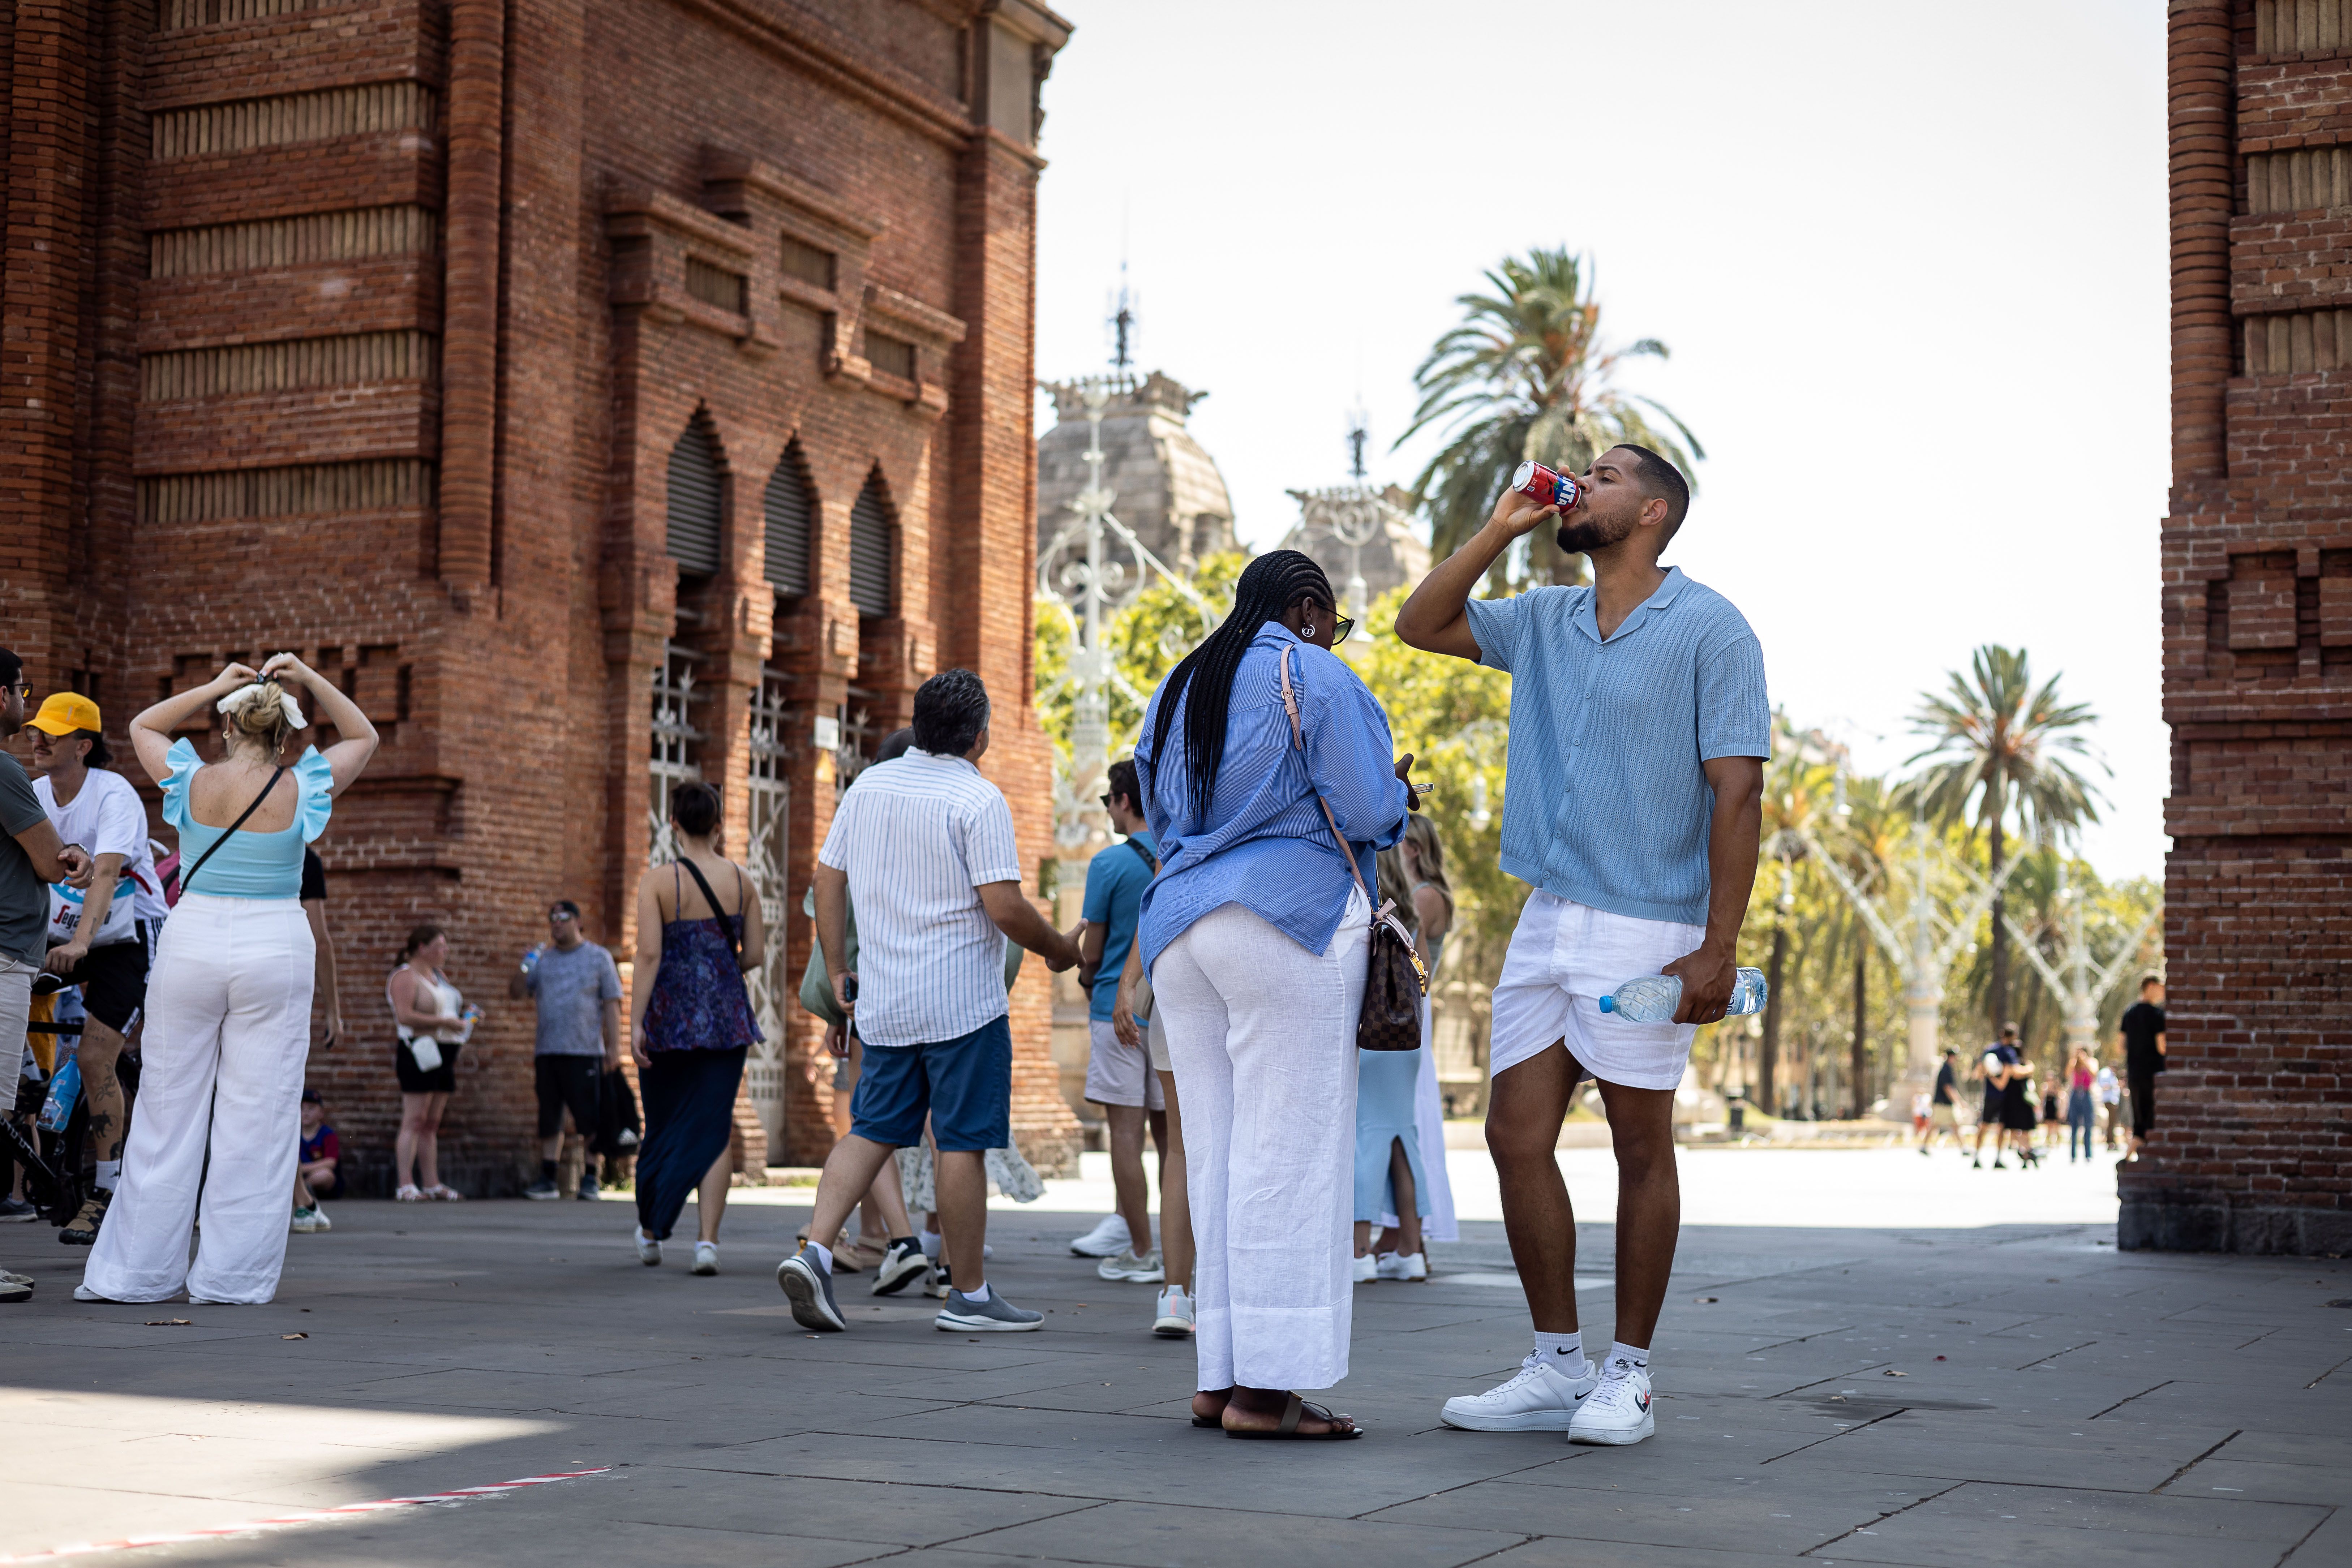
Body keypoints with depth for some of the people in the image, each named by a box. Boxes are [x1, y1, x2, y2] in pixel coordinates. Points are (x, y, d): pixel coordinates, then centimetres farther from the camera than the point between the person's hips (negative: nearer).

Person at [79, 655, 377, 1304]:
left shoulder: (192, 783, -3)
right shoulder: (299, 791, -5)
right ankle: (233, 1275, 4)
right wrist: (310, 681, 1)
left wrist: (213, 688, 5)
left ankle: (138, 1270, 11)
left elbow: (143, 726, 17)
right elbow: (363, 737, 12)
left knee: (169, 1110, 7)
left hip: (192, 941, 1)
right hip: (276, 949, -1)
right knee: (257, 1117, 3)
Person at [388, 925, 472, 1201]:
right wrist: (445, 1022, -20)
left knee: (432, 1123, 8)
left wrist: (466, 1016, 11)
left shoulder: (440, 976, 20)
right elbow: (405, 1015, -20)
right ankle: (405, 1185, -12)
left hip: (444, 1054, 9)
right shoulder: (405, 977, -8)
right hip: (419, 1053, -9)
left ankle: (432, 1184, 9)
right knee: (415, 1120, -11)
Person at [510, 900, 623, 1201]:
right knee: (549, 1120, 5)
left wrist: (614, 1046, -5)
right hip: (547, 1051, 3)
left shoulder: (599, 958, 7)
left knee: (590, 1120, -5)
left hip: (585, 1052, -3)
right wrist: (523, 968, -6)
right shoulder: (543, 959, 16)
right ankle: (547, 1180, 9)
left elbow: (612, 1005, 4)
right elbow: (516, 993, 13)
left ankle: (589, 1180, 0)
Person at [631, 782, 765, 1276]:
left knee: (663, 1125, 14)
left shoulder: (656, 882, -8)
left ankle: (651, 1232, 28)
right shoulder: (741, 880, 1)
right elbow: (756, 954, 4)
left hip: (671, 1013, -1)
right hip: (727, 1017, 1)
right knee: (716, 1128, 2)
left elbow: (649, 954, -14)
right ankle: (707, 1238, -9)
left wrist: (636, 1022, -12)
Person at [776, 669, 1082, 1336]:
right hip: (963, 1000, -6)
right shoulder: (978, 798, -12)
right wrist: (1058, 949, 1)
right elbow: (1003, 906, -17)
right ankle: (969, 1295, 7)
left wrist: (837, 968, 19)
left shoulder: (868, 786, 8)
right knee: (963, 1143, 0)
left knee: (873, 1130, 12)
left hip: (884, 1000, 6)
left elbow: (828, 878, 11)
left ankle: (814, 1249, -4)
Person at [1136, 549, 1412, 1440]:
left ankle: (1219, 1378, 7)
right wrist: (1399, 792, 13)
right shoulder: (1317, 677, -2)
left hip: (1183, 923, 7)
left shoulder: (1177, 690, 19)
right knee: (1289, 1150, -7)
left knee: (1215, 1150, 7)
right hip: (1288, 921, -7)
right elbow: (1366, 810, -8)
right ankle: (1266, 1388, -10)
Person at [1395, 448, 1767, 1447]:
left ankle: (1627, 1376, 12)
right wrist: (1501, 530, 8)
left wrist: (1718, 949, -17)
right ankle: (1557, 1370, 14)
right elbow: (1421, 624, 19)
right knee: (1516, 1138, 3)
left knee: (1641, 1150, 2)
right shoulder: (1544, 622, 14)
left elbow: (1738, 792, -10)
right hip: (1546, 918, 6)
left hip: (1646, 929, -6)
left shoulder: (1709, 630, -5)